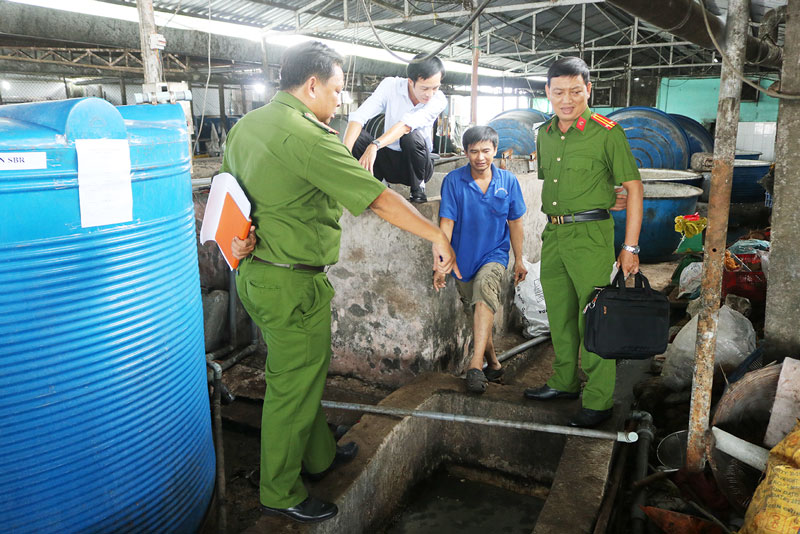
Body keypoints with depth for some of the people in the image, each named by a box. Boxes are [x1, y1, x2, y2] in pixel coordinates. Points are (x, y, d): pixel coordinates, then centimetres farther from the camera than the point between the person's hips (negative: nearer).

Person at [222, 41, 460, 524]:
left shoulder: (245, 126, 9)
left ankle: (319, 455, 43)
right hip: (292, 285, -9)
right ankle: (281, 494, 24)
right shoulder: (305, 136, -21)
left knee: (304, 374, 23)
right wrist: (438, 237, -14)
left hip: (255, 272, 9)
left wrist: (237, 234, 8)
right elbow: (380, 198, -21)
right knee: (293, 388, 6)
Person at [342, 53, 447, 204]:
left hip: (415, 164, -1)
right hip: (388, 159, 2)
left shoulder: (439, 100, -15)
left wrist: (375, 145, -47)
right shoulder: (391, 85, -13)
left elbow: (407, 124, -33)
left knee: (412, 137, -35)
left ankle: (418, 189, -9)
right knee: (357, 136, -25)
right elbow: (358, 117, -22)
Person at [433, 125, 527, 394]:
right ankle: (493, 363, 35)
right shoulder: (453, 180, -8)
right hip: (463, 258, 2)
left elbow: (515, 223, 7)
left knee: (484, 288, -31)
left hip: (494, 255, -1)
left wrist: (519, 260, 12)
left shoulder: (508, 181, -2)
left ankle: (476, 365, -33)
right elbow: (446, 223, -11)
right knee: (476, 313, 12)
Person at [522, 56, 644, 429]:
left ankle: (598, 401, 6)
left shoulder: (607, 132, -7)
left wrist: (630, 247, -10)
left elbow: (634, 187, -6)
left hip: (591, 234, -6)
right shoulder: (544, 134, 11)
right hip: (553, 233, 7)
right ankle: (564, 382, 29)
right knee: (559, 316, 14)